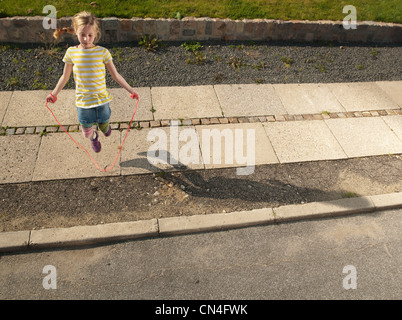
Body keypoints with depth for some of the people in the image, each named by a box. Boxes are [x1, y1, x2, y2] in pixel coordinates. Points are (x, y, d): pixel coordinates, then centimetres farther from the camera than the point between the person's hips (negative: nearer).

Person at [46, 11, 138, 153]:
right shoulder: (71, 52, -6)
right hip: (83, 102, 1)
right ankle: (94, 137, 50)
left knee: (105, 128, 16)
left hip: (102, 99, -1)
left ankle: (104, 124, 57)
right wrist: (54, 93, 12)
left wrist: (130, 90, -5)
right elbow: (65, 76, 7)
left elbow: (115, 75, -3)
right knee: (87, 132, 11)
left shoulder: (102, 52, -10)